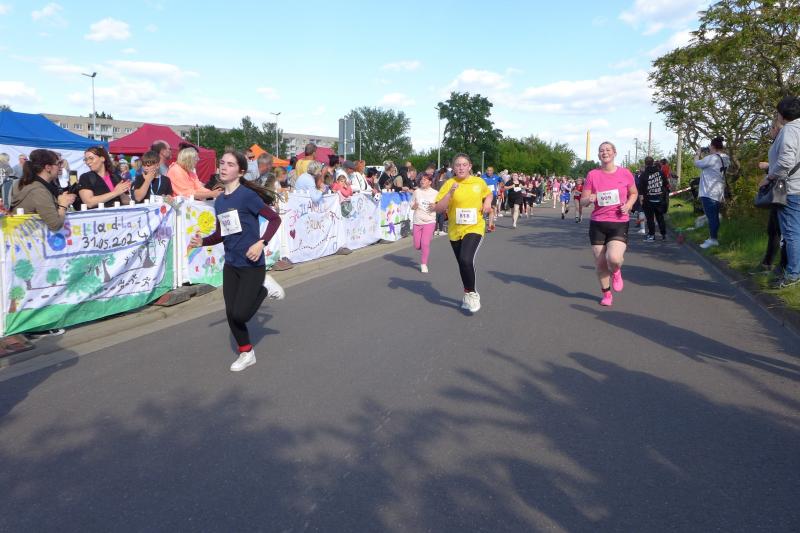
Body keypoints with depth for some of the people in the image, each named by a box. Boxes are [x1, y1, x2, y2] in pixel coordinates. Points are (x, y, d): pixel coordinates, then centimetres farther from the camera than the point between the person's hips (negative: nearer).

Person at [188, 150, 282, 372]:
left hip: (251, 265, -6)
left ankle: (262, 291, 22)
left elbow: (274, 218, -14)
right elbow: (221, 234, 14)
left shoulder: (247, 195, -14)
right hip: (230, 265, 7)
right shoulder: (219, 201, 6)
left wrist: (261, 243, -25)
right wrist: (202, 241, -4)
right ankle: (246, 354, 27)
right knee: (231, 314, 7)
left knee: (239, 315, -7)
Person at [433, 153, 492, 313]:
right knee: (463, 264, 14)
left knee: (466, 259, -24)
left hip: (474, 228, -2)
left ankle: (471, 293, -1)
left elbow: (489, 194, 21)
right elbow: (438, 209, -11)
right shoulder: (449, 183, -5)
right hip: (455, 230, 2)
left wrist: (487, 203, -1)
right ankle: (469, 295, 37)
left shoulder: (479, 182, -1)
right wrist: (450, 193, -23)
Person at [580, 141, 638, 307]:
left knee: (614, 258, -22)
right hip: (597, 224, 1)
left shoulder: (625, 173, 1)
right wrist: (589, 199, -21)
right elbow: (583, 201, 3)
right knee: (600, 263, 5)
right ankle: (606, 294, 29)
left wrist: (628, 205, -5)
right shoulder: (592, 175, 0)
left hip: (620, 223, -1)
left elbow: (634, 193, 16)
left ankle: (616, 273, 16)